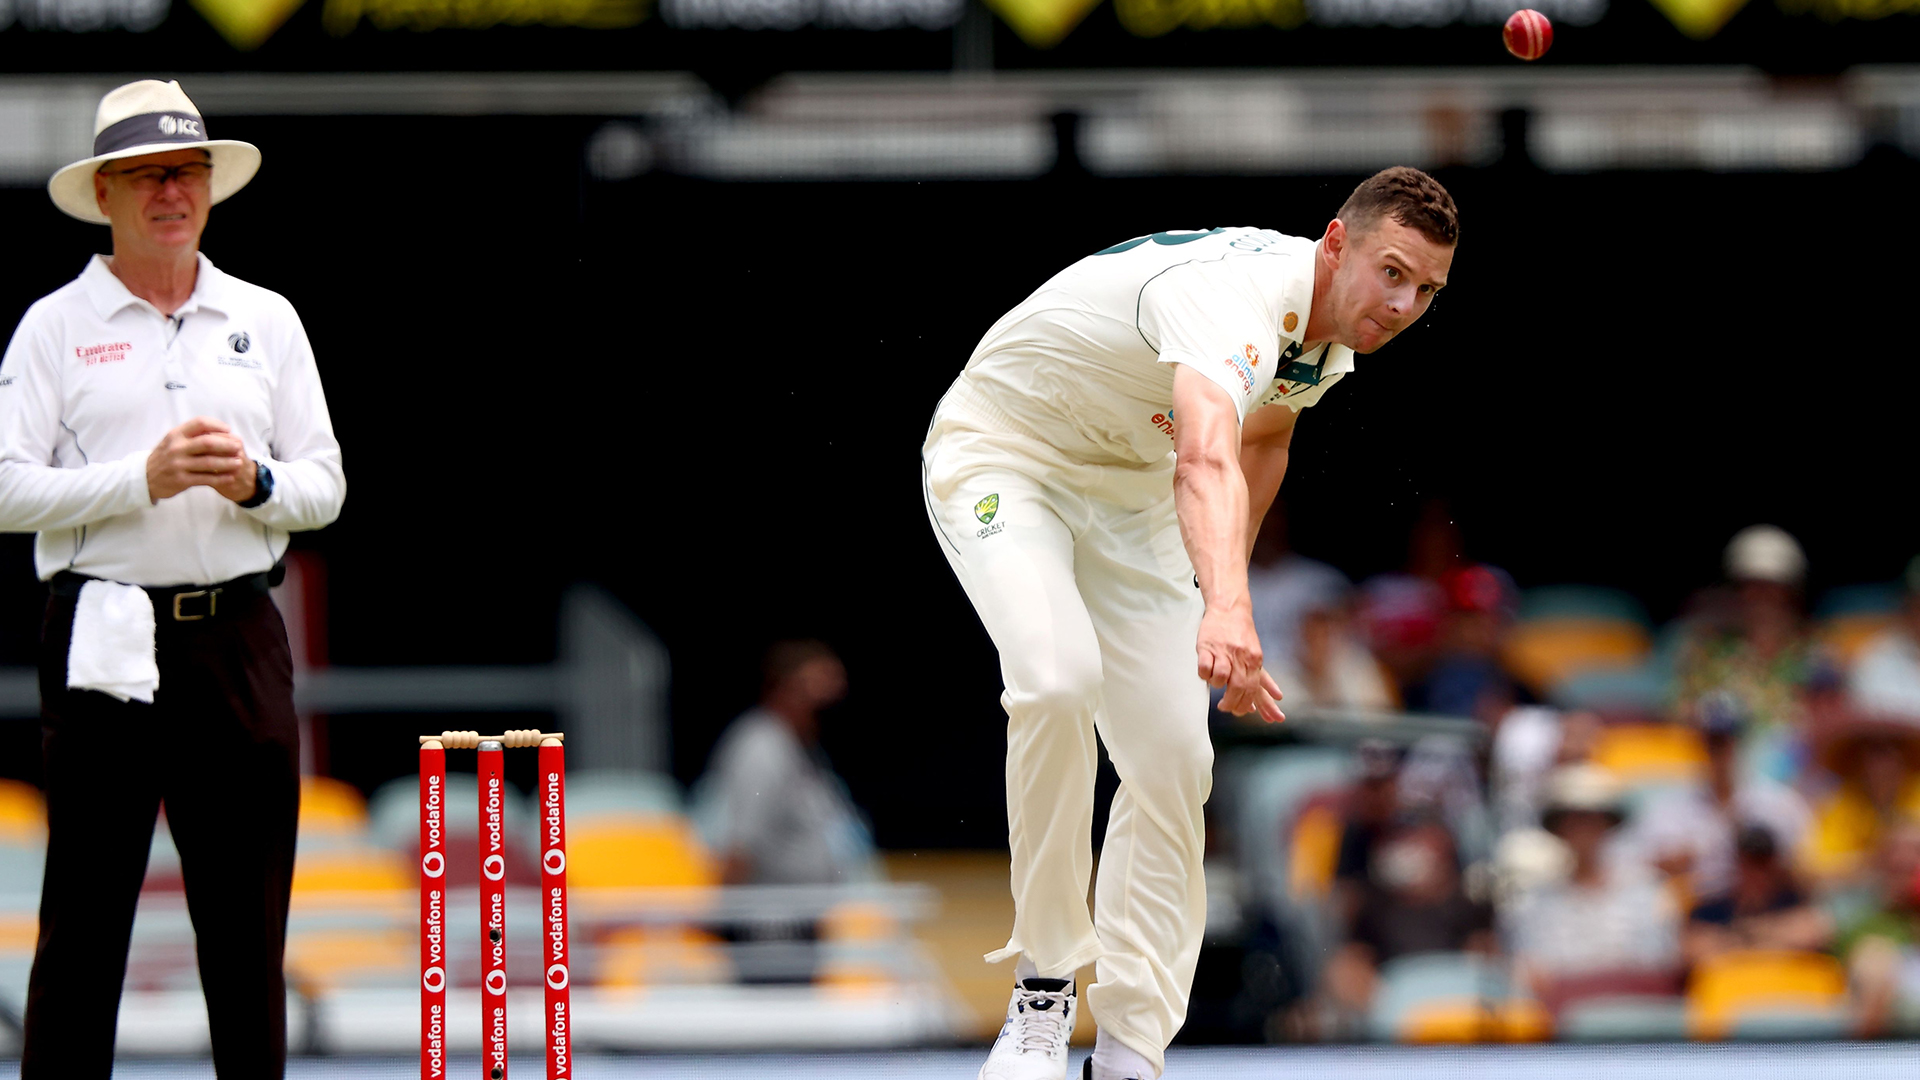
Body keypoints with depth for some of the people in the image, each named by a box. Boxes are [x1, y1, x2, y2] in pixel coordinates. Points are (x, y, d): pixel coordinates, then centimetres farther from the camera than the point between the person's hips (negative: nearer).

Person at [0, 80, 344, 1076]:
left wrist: (253, 481, -9)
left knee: (248, 919, 5)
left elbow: (324, 488, 12)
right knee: (83, 919, -2)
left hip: (239, 642, 3)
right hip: (104, 644, -3)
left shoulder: (266, 321, 13)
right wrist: (143, 478, -16)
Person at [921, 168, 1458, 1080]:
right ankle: (1043, 987, -20)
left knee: (1172, 762, -4)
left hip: (1130, 490, 8)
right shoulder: (1235, 296, -37)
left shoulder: (1328, 335, -7)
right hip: (998, 454, -8)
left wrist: (1225, 587, 16)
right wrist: (1224, 610, -74)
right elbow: (1206, 463, -57)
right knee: (1058, 677, -33)